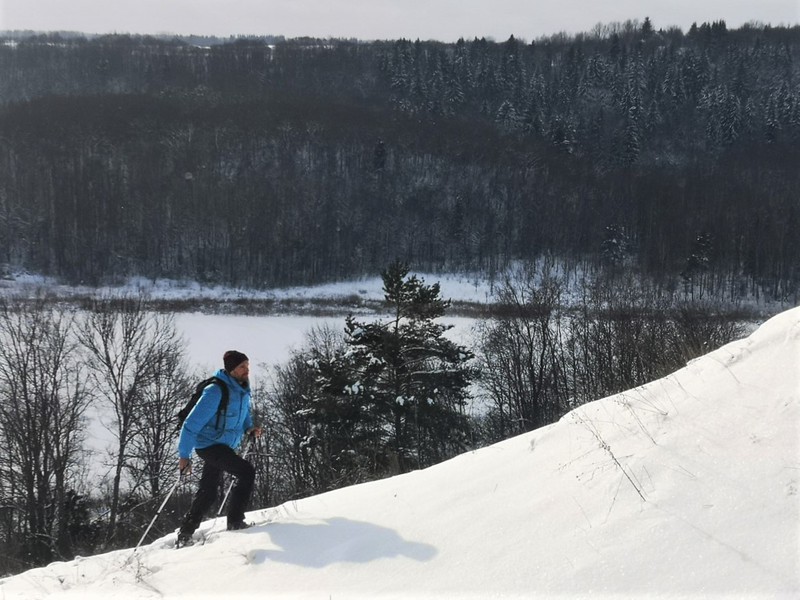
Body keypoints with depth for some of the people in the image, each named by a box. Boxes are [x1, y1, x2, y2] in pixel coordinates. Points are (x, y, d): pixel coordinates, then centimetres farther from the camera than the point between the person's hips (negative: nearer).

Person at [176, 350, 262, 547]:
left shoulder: (242, 392, 5)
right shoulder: (216, 392, -21)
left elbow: (244, 416, 23)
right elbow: (192, 423, -20)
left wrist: (250, 428, 0)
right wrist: (184, 455, -20)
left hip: (225, 447, 9)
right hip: (209, 444, -9)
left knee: (207, 494, 13)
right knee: (247, 472, -20)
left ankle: (185, 535, 24)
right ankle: (235, 522, -15)